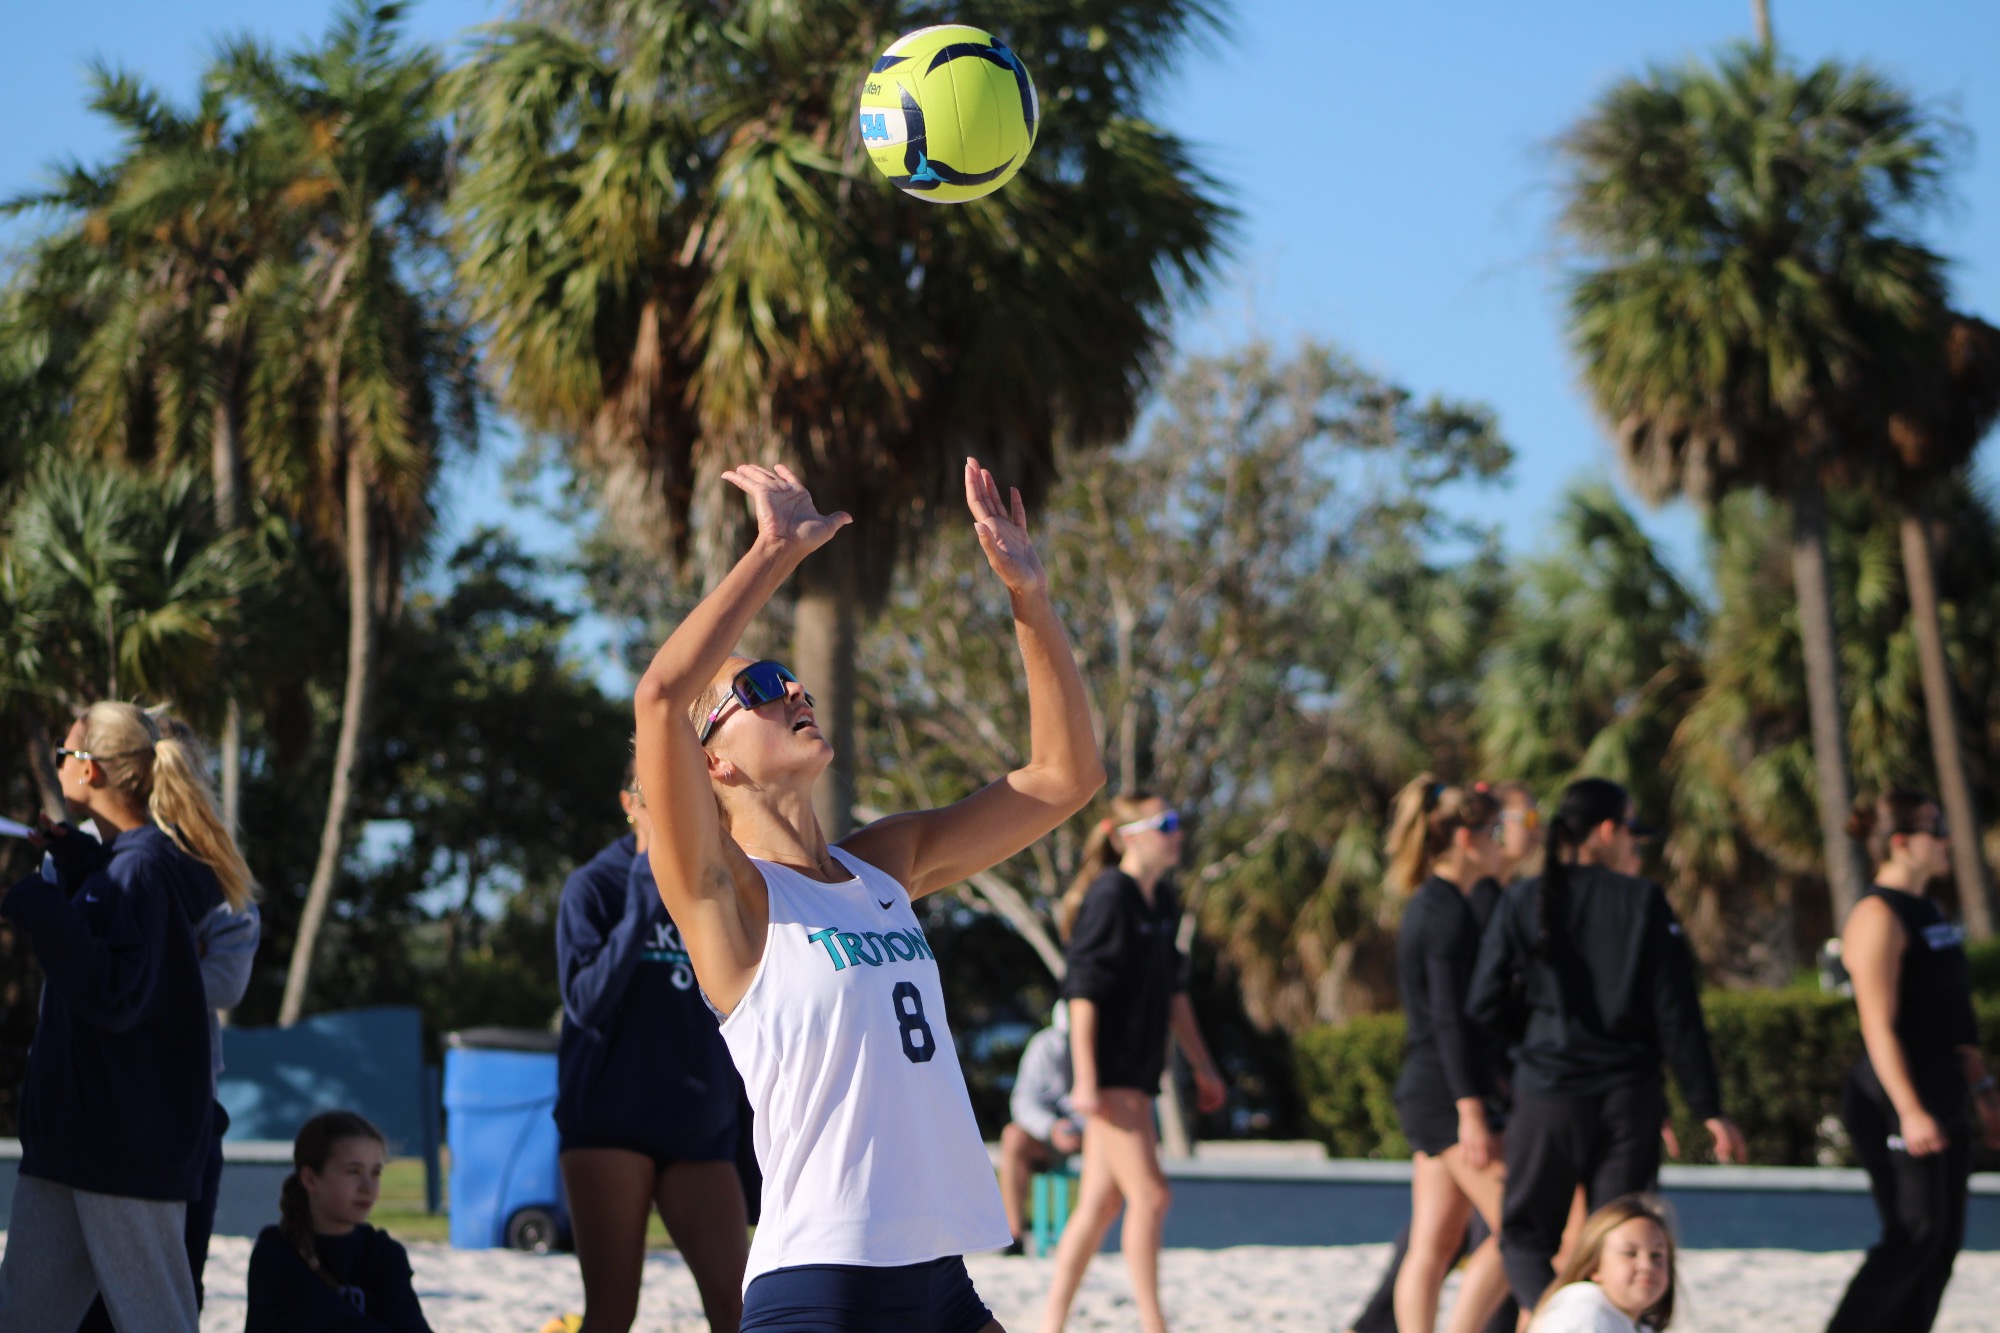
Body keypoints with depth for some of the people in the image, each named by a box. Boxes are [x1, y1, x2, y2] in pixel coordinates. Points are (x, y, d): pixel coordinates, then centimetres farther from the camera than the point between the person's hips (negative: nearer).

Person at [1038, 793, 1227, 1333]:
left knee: (1101, 1204, 10)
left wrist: (1202, 1066, 22)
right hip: (1110, 1074, -9)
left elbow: (1172, 991, 22)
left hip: (1139, 1070, 9)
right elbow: (1082, 991, -17)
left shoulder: (1162, 901, 13)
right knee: (1151, 1196, -10)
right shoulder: (1110, 897, -13)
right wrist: (1085, 1080, -21)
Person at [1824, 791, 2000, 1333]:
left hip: (1943, 1101, 10)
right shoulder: (1879, 917, -14)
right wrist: (1910, 1111, -26)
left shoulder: (1926, 912, 16)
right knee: (1916, 1234, -12)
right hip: (1892, 1107, -10)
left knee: (1944, 1242, 6)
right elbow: (1879, 1027, -20)